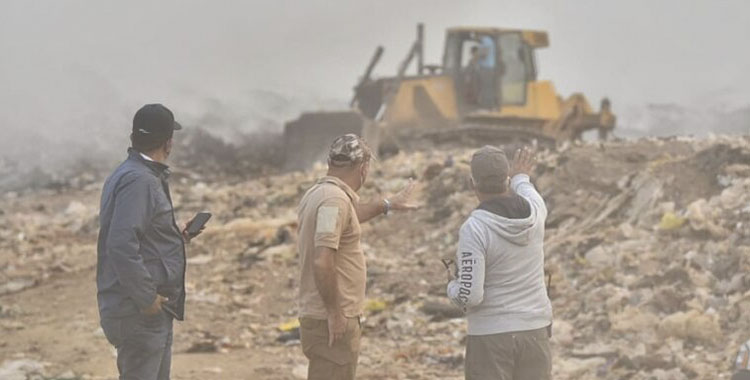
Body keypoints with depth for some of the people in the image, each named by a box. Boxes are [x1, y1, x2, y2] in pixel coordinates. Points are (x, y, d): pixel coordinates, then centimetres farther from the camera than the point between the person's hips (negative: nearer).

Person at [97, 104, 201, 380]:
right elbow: (121, 245, -27)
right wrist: (146, 297, -23)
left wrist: (177, 238, 16)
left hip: (153, 312, 11)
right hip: (139, 314, -11)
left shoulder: (141, 177, 14)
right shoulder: (138, 181, -18)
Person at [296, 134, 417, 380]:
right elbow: (322, 262, -27)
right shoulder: (335, 200, -18)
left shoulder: (319, 194, 13)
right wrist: (334, 312, -20)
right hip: (334, 322, -10)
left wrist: (387, 205, 47)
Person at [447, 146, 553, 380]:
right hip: (535, 330, 5)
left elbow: (470, 296, -20)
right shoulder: (535, 211, -1)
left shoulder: (474, 228, -18)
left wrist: (453, 286, 3)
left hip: (491, 335, -5)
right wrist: (521, 178, 49)